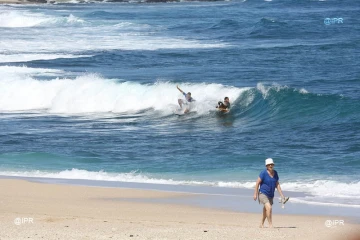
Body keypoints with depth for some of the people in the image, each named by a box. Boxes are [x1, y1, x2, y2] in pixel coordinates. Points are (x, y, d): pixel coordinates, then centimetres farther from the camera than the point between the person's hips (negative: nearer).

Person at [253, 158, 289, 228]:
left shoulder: (275, 173, 3)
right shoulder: (263, 173, -14)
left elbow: (277, 185, 6)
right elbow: (257, 183, -10)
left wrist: (282, 196, 1)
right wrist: (255, 194, -13)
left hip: (271, 195, 6)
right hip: (263, 194, -6)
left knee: (266, 211, 17)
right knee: (269, 208, -24)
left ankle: (262, 224, 35)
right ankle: (270, 224, -18)